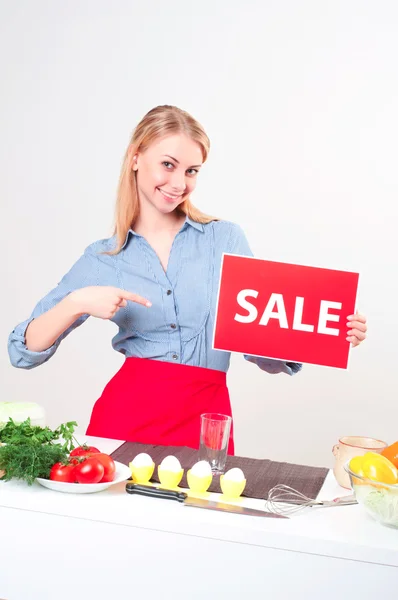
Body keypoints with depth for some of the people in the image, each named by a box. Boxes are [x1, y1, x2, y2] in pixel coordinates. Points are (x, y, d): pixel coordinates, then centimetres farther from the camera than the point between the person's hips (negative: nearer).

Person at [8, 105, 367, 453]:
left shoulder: (226, 239, 3)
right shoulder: (103, 259, 5)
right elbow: (24, 352, 2)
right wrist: (77, 302, -14)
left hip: (205, 420, 0)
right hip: (126, 413, 0)